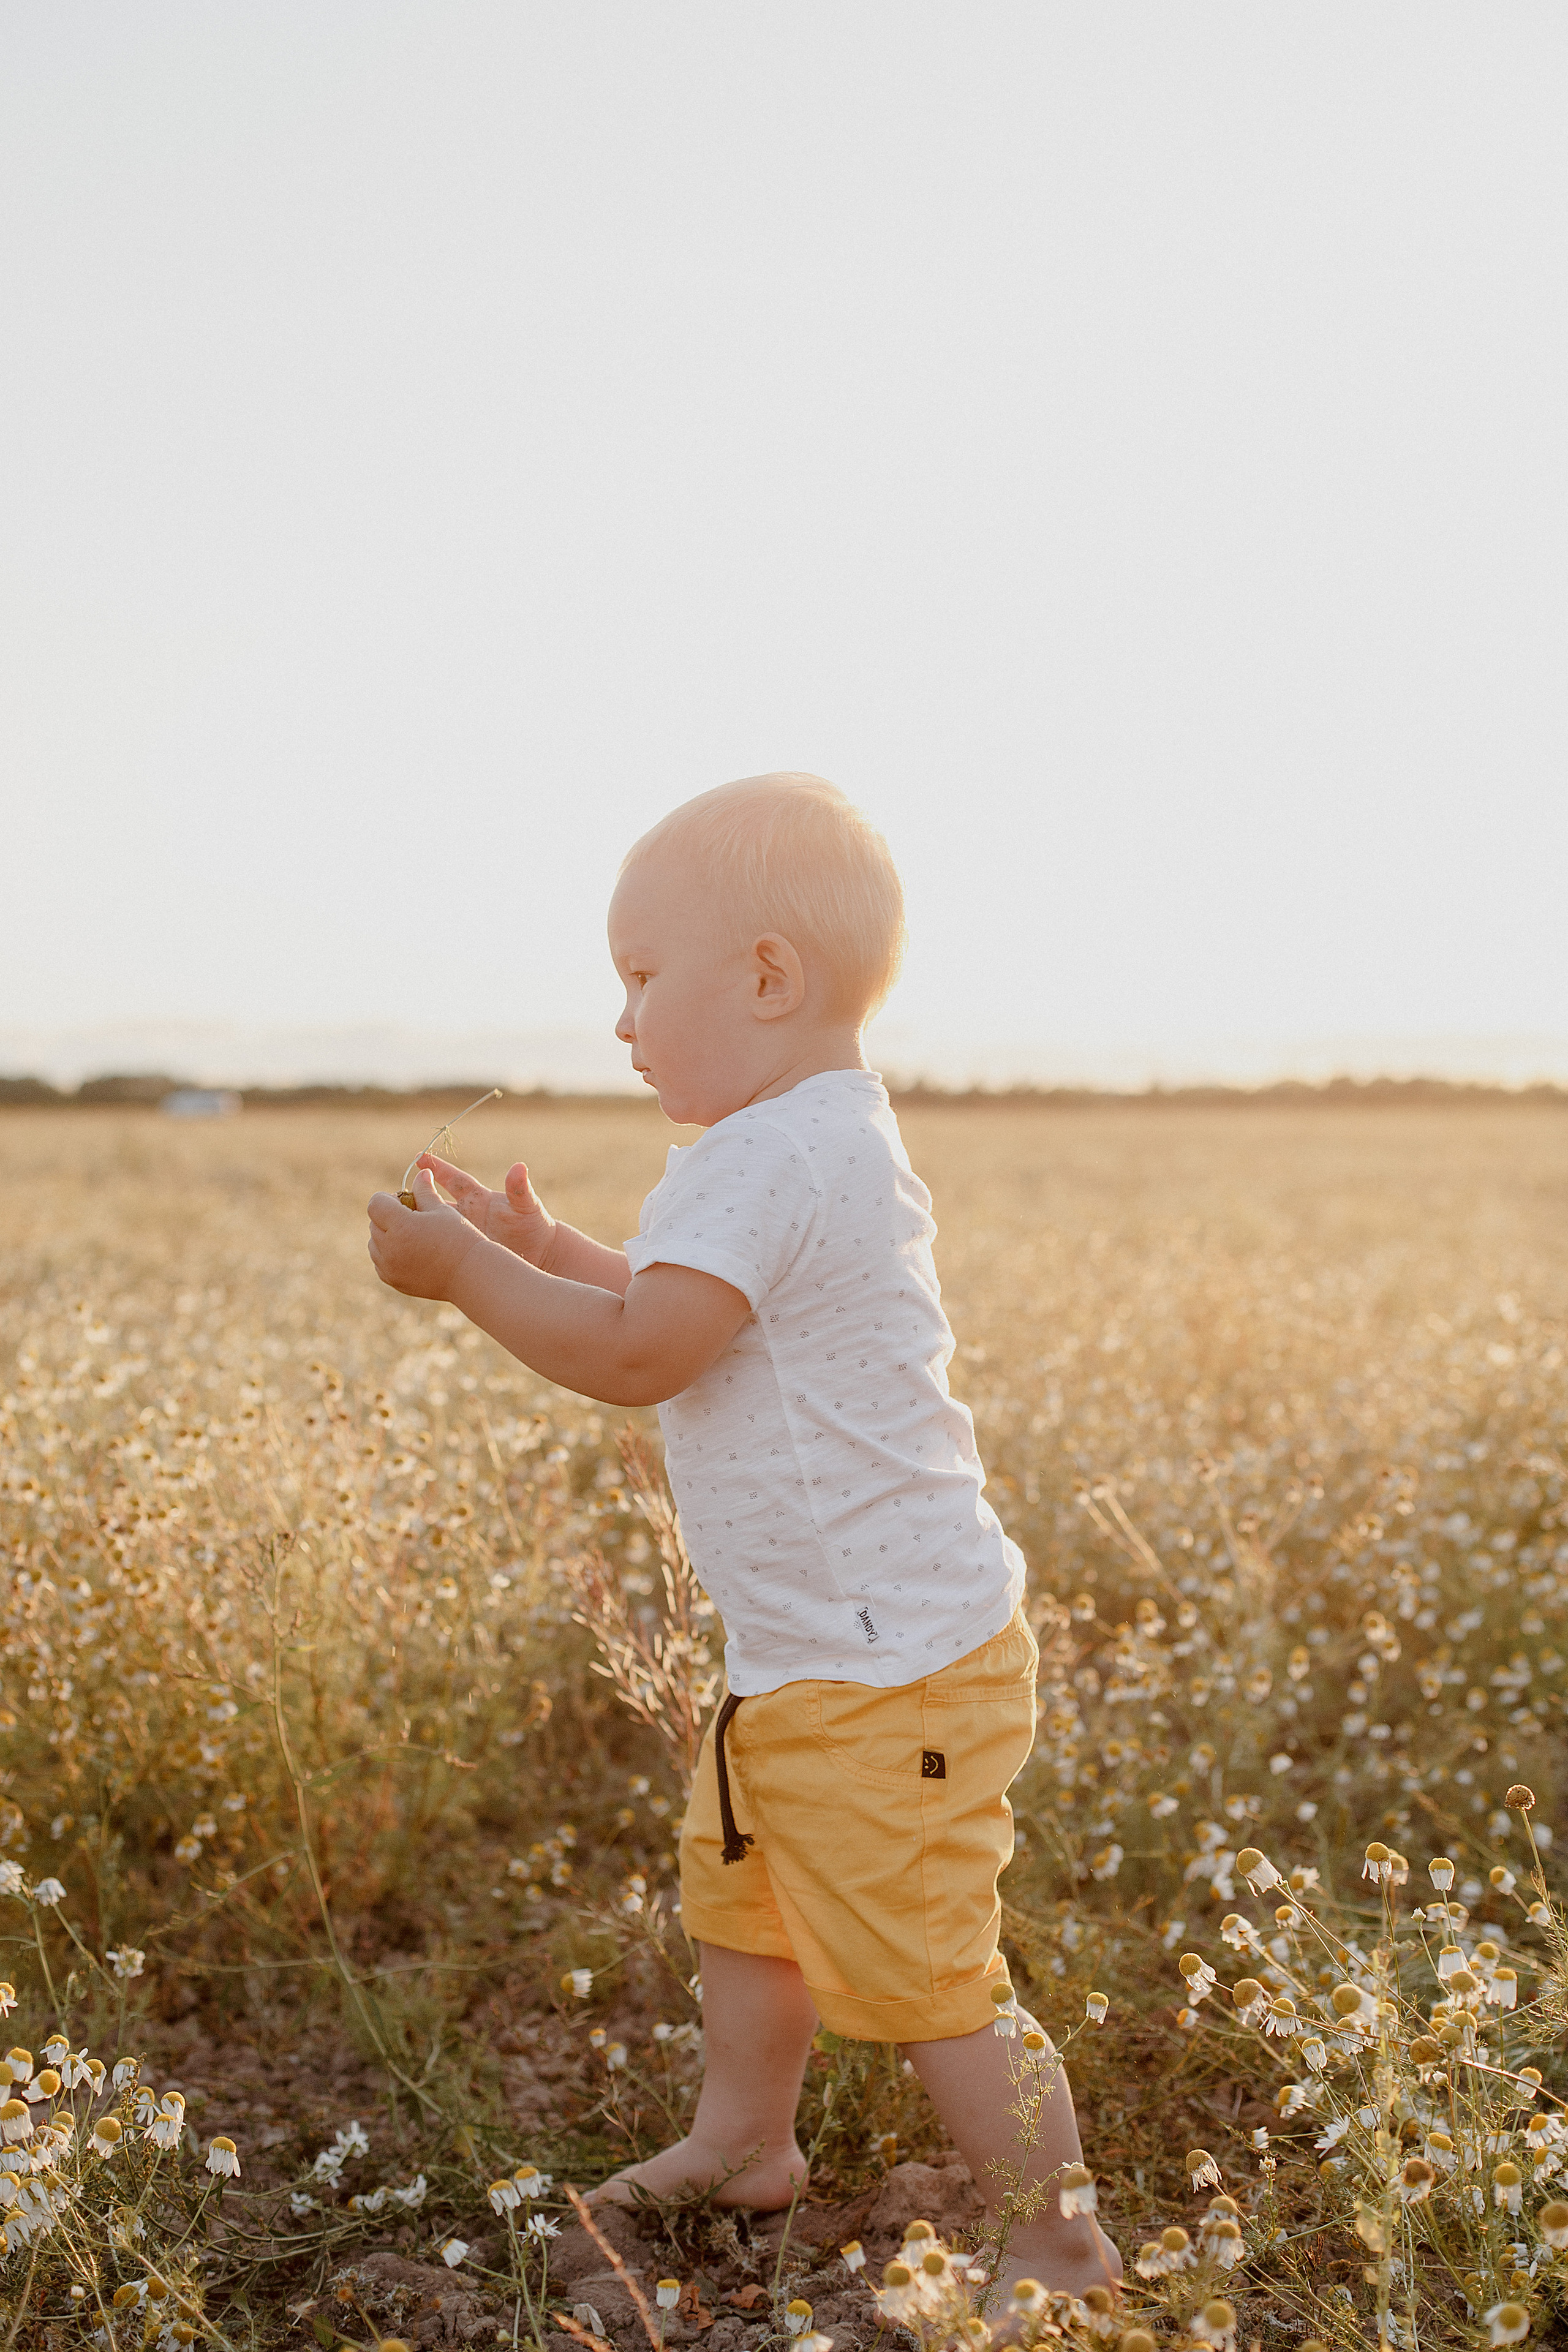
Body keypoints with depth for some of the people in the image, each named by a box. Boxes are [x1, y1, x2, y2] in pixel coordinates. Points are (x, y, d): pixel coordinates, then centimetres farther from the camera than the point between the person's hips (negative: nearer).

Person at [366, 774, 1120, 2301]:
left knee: (923, 1975, 0)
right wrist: (536, 1251, 12)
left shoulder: (777, 1160, -24)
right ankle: (741, 2143, 46)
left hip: (889, 1672, -11)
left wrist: (465, 1273, -15)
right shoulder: (813, 1143, 10)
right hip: (807, 1657, 11)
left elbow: (637, 1355, -27)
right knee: (739, 1891, 26)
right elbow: (693, 1314, 20)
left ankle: (1060, 2243, 17)